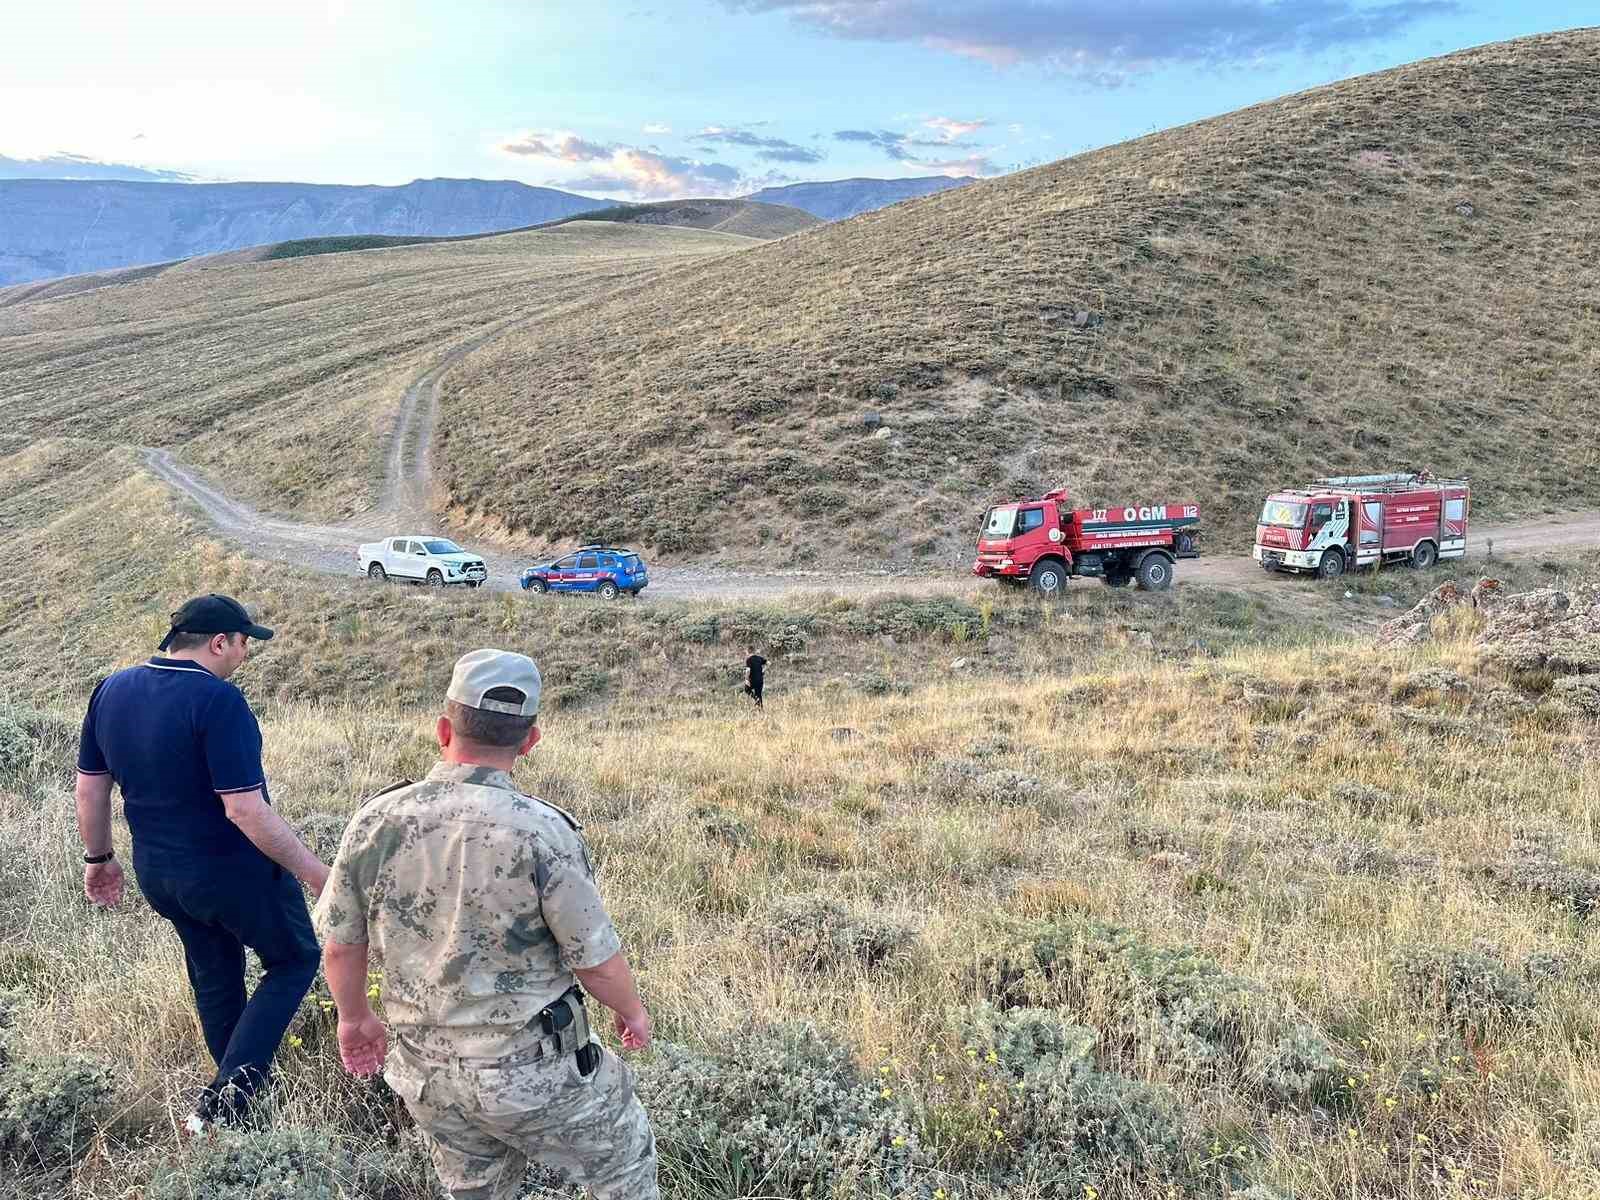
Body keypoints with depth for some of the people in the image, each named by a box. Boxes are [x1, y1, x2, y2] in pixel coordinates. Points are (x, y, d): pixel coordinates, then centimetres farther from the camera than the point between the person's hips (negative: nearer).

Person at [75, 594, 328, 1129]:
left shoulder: (111, 690, -2)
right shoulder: (217, 700, -25)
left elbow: (89, 788, 6)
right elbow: (245, 809, -28)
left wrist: (99, 858, 20)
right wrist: (315, 873, -21)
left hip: (157, 874, 7)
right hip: (234, 874, -7)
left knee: (214, 978, 25)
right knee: (295, 961, 14)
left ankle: (239, 1088, 41)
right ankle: (227, 1094, 3)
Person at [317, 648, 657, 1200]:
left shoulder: (374, 821, -10)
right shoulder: (542, 831, -23)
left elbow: (340, 946, 1)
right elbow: (598, 962, -14)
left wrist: (354, 1017, 20)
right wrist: (633, 1011, 7)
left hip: (425, 1073, 5)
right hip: (532, 1073, -4)